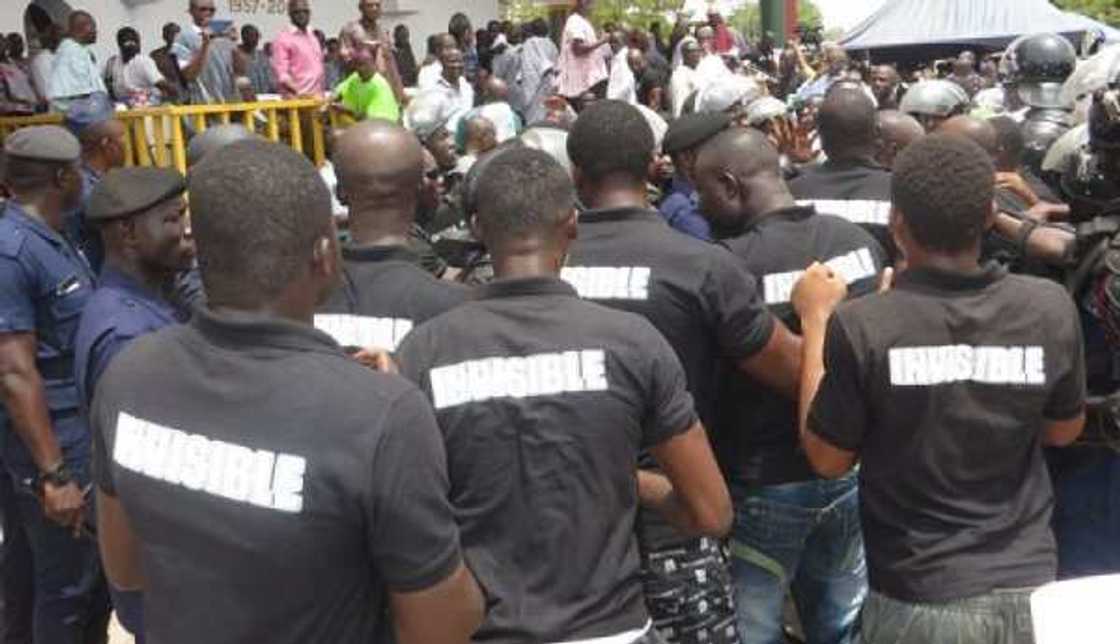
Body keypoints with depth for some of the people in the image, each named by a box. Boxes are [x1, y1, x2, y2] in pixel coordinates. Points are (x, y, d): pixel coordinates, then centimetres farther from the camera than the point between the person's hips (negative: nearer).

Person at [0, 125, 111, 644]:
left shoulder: (56, 241, 9)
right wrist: (54, 474, -23)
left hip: (92, 440, 9)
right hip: (58, 450, -9)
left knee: (102, 572, 21)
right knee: (66, 586, 6)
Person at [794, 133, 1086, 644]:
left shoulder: (862, 325, -22)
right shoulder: (1051, 308, -12)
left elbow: (827, 460, -8)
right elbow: (1063, 430, 6)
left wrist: (816, 321, -2)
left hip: (920, 598, -3)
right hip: (1028, 587, 3)